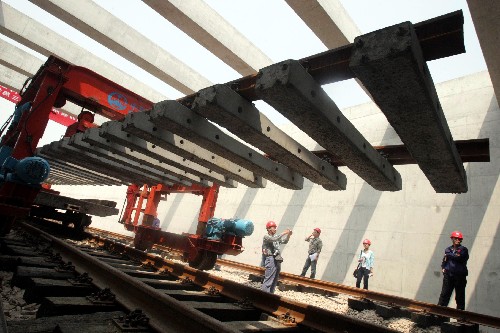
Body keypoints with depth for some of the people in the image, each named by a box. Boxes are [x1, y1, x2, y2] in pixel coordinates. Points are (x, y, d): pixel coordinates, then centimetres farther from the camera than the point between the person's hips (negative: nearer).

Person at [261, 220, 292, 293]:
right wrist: (284, 233, -16)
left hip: (278, 261, 8)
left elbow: (284, 241, 21)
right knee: (268, 280, -9)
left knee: (274, 281, 12)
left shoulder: (275, 238, 20)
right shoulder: (266, 237, -4)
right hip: (271, 260, -8)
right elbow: (274, 239, -21)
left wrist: (288, 235, 4)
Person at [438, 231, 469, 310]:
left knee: (460, 296, 5)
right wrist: (443, 267, 2)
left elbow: (459, 257, -17)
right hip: (448, 275, 3)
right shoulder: (448, 249, 12)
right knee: (444, 294, 3)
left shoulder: (463, 249, 0)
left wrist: (449, 255, -4)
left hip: (460, 276, -3)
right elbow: (444, 260, 18)